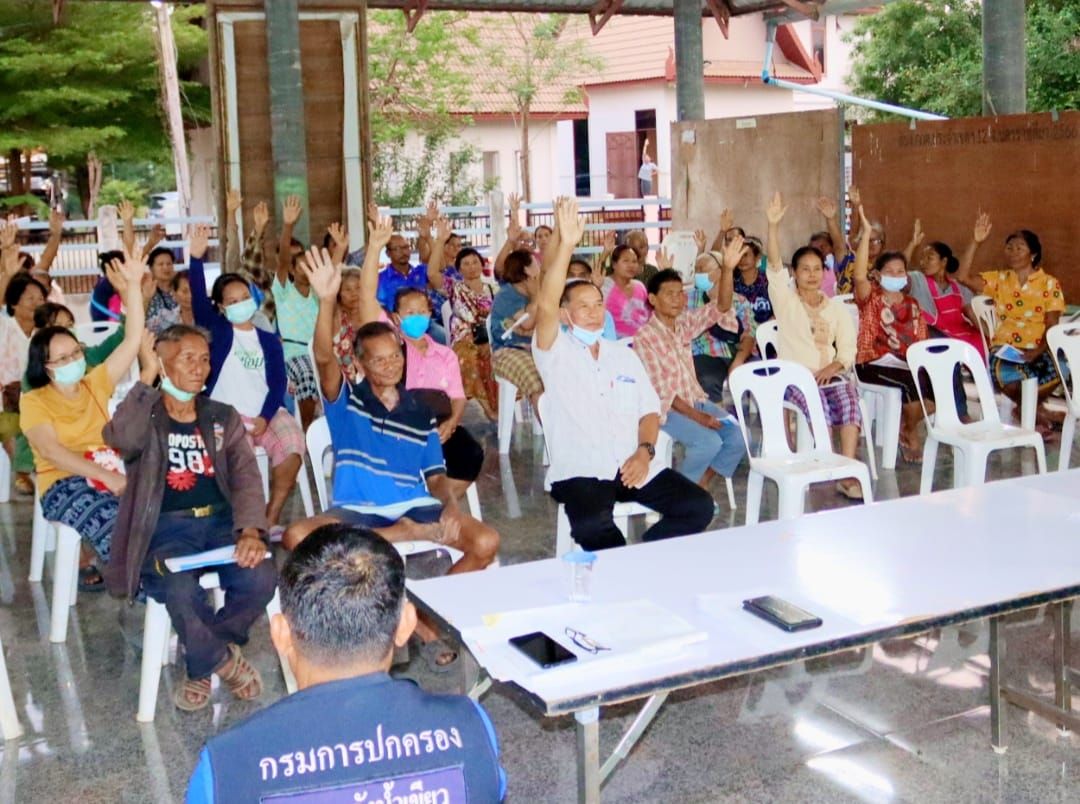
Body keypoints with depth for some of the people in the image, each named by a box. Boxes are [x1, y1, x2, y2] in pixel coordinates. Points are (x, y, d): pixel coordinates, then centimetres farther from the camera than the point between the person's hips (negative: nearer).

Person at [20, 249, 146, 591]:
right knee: (111, 523, -38)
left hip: (111, 476, 5)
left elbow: (132, 339, 9)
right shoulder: (33, 401, 3)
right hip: (64, 483, -5)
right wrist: (106, 476, -24)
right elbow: (50, 451, -12)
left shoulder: (95, 384, 16)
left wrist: (133, 286, -1)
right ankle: (85, 559, -12)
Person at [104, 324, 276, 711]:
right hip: (164, 528, -3)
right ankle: (225, 659, -2)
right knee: (181, 589, -35)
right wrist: (147, 376, -14)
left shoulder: (223, 418, 15)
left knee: (261, 577, -27)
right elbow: (120, 439, -19)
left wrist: (251, 530, -18)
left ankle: (202, 662, 2)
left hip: (220, 521, 3)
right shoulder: (143, 417, 7)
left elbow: (246, 477, 1)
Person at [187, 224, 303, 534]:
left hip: (267, 413, 2)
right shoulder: (217, 331, 9)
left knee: (292, 446, -26)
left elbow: (278, 382, 7)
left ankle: (271, 520, -12)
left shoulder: (269, 341, 15)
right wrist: (196, 258, -21)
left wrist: (266, 417, -10)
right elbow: (198, 300, -7)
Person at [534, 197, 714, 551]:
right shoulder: (556, 351, 3)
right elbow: (546, 306, -16)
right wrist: (565, 245, -26)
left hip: (633, 466, 5)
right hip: (579, 471, -5)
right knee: (592, 524, -35)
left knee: (698, 507, -13)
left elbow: (649, 410, 16)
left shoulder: (624, 354, 19)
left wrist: (645, 451, -4)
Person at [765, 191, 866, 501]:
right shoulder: (785, 300, 7)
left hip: (830, 374, 2)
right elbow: (774, 266, -10)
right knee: (817, 402, -34)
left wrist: (834, 366, -12)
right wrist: (773, 225, -24)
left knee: (848, 397, -30)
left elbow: (848, 348, 10)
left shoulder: (837, 308, 17)